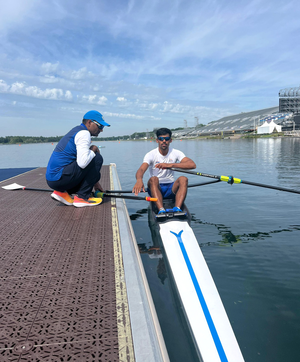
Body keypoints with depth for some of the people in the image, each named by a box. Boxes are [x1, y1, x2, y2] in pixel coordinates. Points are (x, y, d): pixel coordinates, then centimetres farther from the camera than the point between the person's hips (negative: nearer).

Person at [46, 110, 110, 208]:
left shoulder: (77, 131, 20)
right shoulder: (84, 133, -11)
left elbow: (81, 160, 28)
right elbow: (82, 163, -27)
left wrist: (94, 182, 27)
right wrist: (93, 150, -6)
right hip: (59, 178, -10)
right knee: (97, 159, -12)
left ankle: (61, 192, 10)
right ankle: (82, 197, -8)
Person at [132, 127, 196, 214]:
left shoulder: (176, 153, 0)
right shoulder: (151, 155, -5)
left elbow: (192, 165, -17)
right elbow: (141, 169, -24)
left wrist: (170, 165, -28)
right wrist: (139, 180, -50)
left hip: (171, 188, 2)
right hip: (156, 188, -1)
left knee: (183, 179, -27)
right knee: (153, 179, -33)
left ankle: (177, 209, -44)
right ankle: (161, 210, -49)